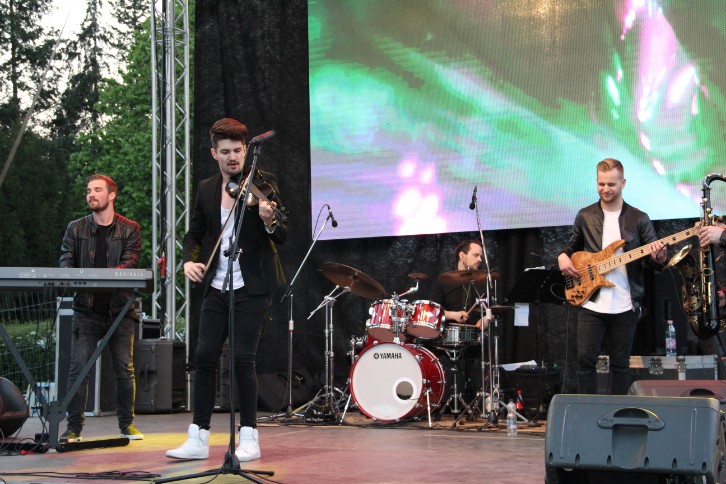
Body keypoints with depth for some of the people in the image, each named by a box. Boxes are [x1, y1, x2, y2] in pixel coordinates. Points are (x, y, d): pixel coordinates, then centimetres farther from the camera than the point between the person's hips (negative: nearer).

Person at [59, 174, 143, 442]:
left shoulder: (129, 229, 5)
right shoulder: (76, 229, 11)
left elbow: (130, 262, -8)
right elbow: (66, 263, 4)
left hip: (119, 308, -1)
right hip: (86, 308, 1)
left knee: (125, 369, 2)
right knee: (78, 368, -6)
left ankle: (127, 423, 14)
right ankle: (74, 427, 0)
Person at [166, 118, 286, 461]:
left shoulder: (263, 183, -4)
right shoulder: (206, 189, 9)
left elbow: (281, 237, -10)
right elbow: (194, 234, 17)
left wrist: (270, 221, -32)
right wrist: (190, 260, -3)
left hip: (251, 288, -4)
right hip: (216, 287, 5)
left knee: (242, 359, -8)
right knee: (205, 356, 0)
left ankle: (249, 439, 3)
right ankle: (198, 439, 6)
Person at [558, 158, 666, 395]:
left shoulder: (639, 219, 2)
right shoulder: (585, 216, 7)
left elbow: (654, 259, 3)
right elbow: (572, 245, 20)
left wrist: (658, 256, -21)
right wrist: (563, 256, -2)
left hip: (625, 306, -1)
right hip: (591, 303, 1)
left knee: (620, 364, 7)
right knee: (585, 360, -3)